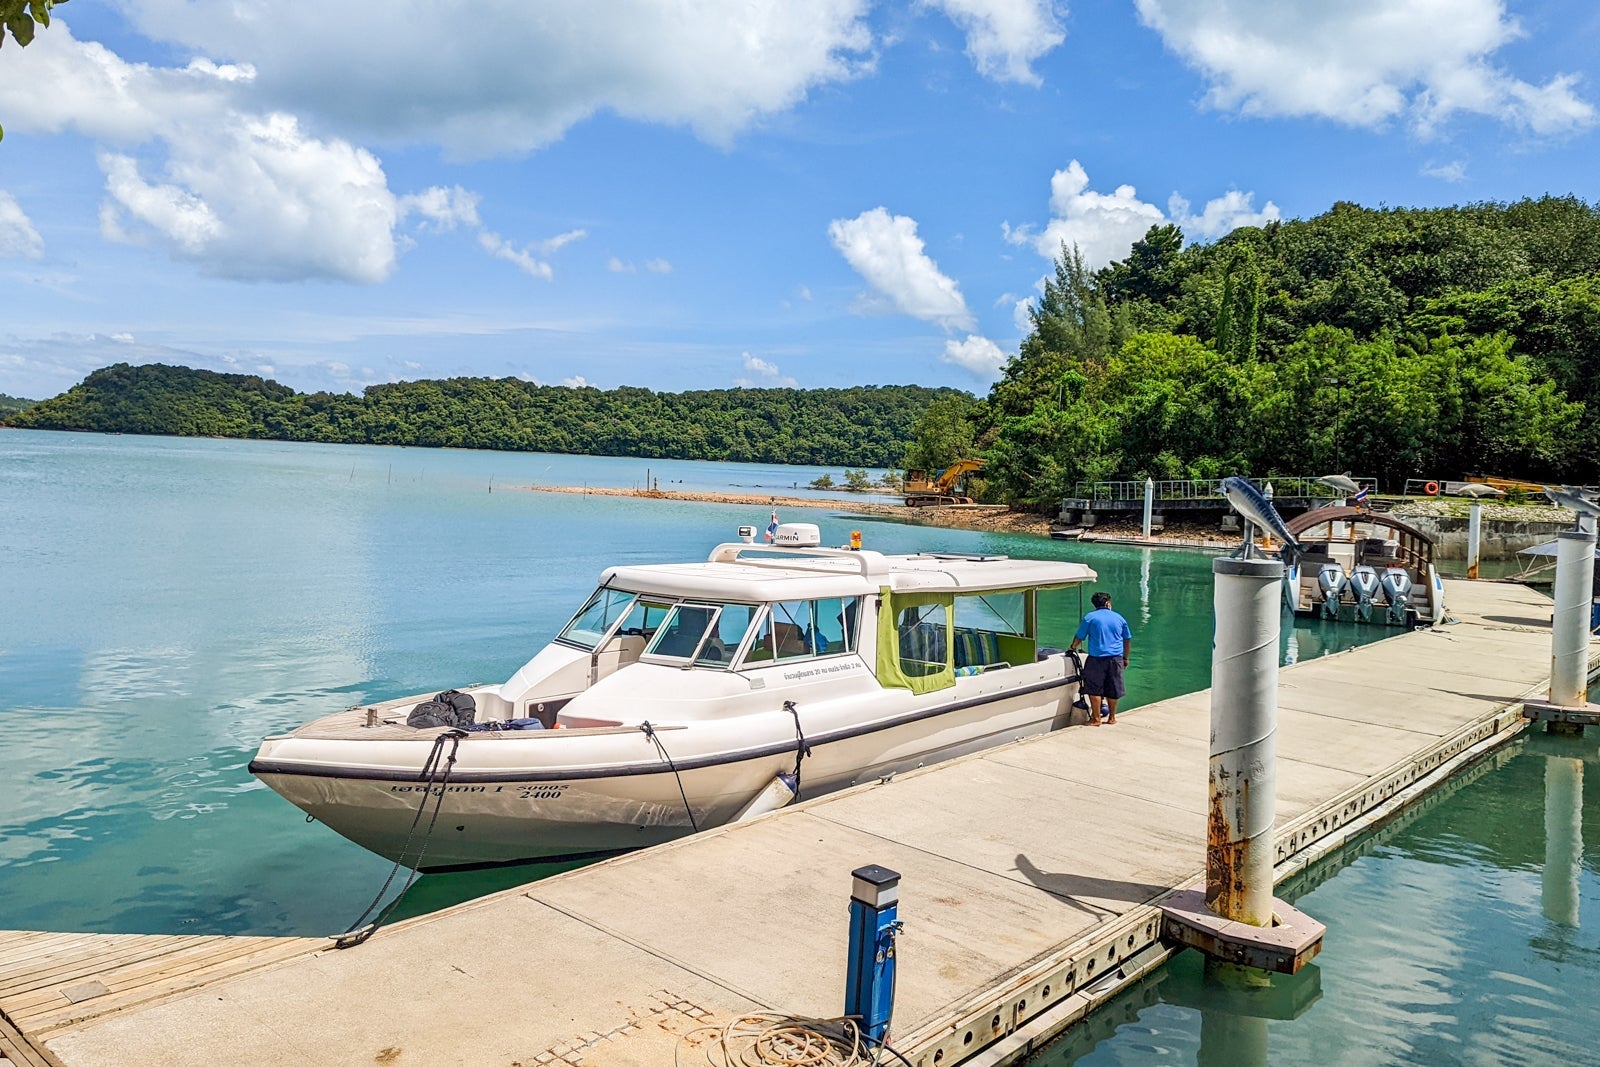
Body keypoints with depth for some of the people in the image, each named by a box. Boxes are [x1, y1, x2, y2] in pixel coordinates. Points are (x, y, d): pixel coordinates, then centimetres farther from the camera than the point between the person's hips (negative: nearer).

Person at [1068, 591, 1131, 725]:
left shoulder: (1089, 617, 1)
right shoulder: (1119, 618, 12)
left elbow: (1079, 637, 4)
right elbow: (1127, 640, 18)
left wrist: (1073, 648, 23)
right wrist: (1125, 658, 28)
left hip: (1097, 658, -3)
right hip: (1116, 658, 3)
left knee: (1095, 689, 3)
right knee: (1113, 690, 12)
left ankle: (1096, 719, 4)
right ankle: (1112, 718, 21)